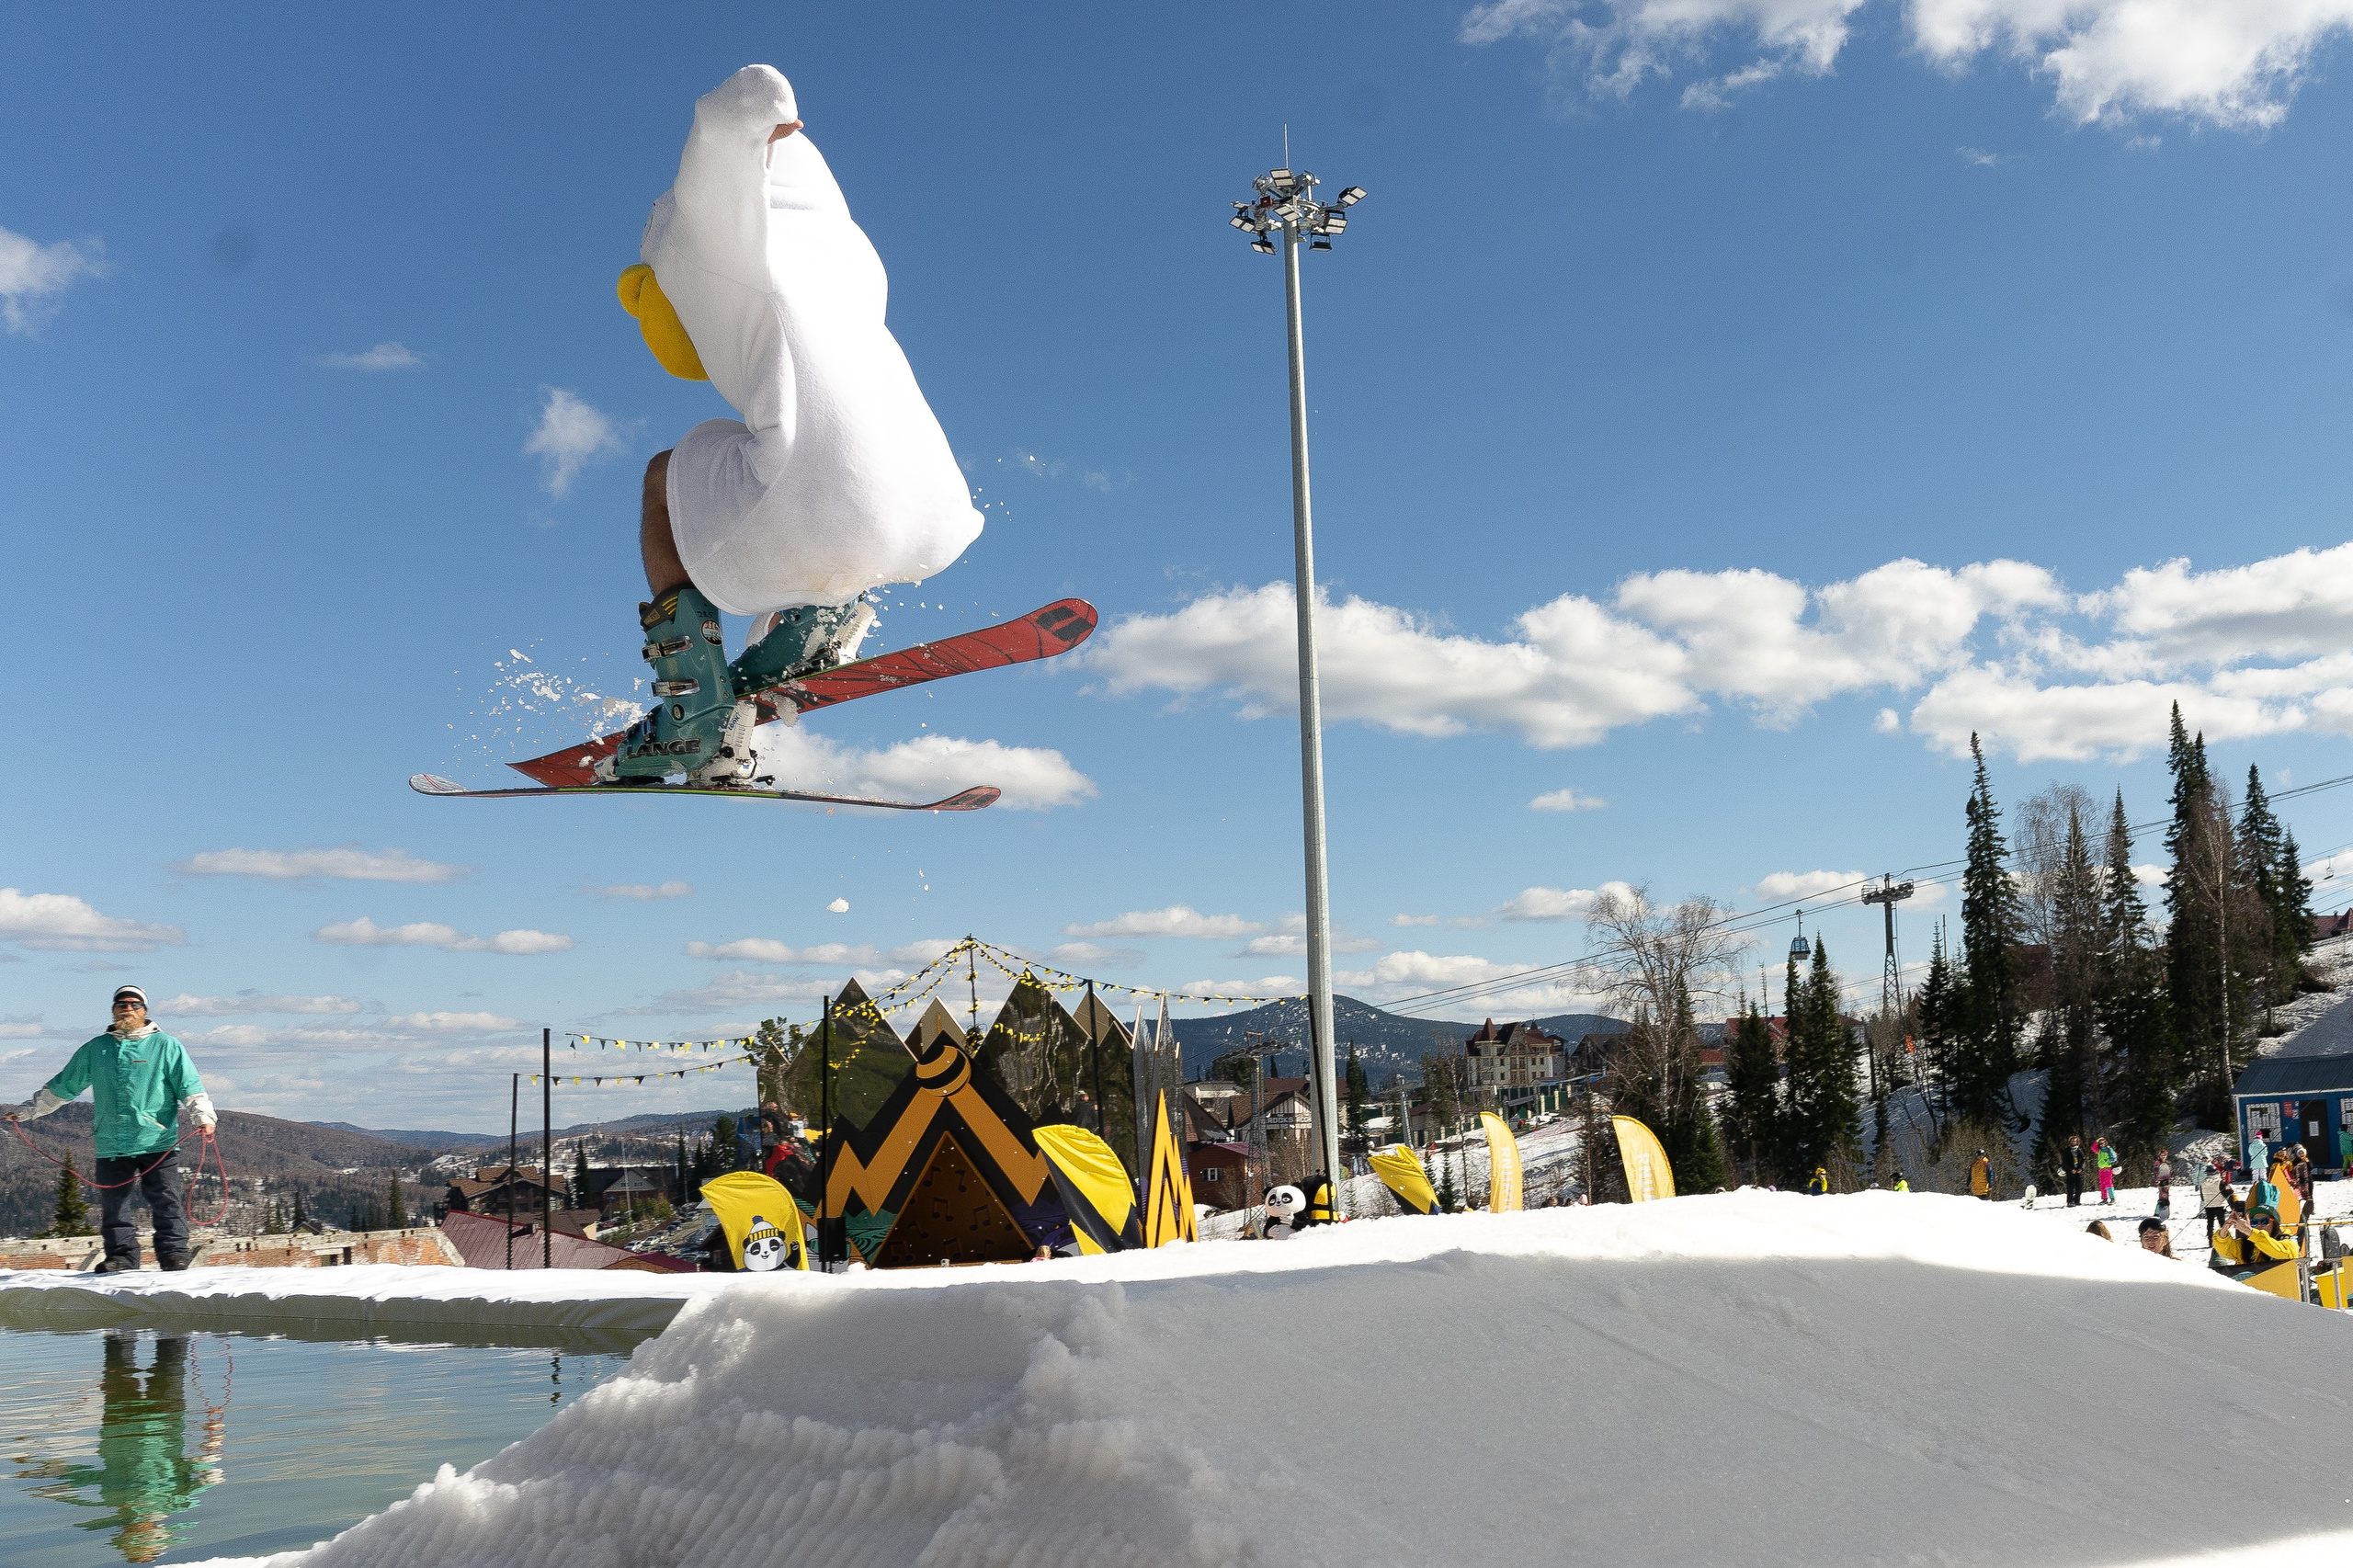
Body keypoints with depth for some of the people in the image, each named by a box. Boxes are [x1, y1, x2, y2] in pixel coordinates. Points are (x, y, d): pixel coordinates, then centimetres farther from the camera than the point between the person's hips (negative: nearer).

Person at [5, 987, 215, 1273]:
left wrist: (204, 1116, -17)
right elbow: (62, 1086, 23)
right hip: (111, 1145, 4)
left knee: (166, 1201, -6)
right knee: (113, 1204, 5)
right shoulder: (95, 1049, 14)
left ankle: (174, 1252, -2)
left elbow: (190, 1085, -3)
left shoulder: (166, 1046, 4)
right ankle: (121, 1255, 13)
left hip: (158, 1143, -3)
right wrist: (27, 1110, 25)